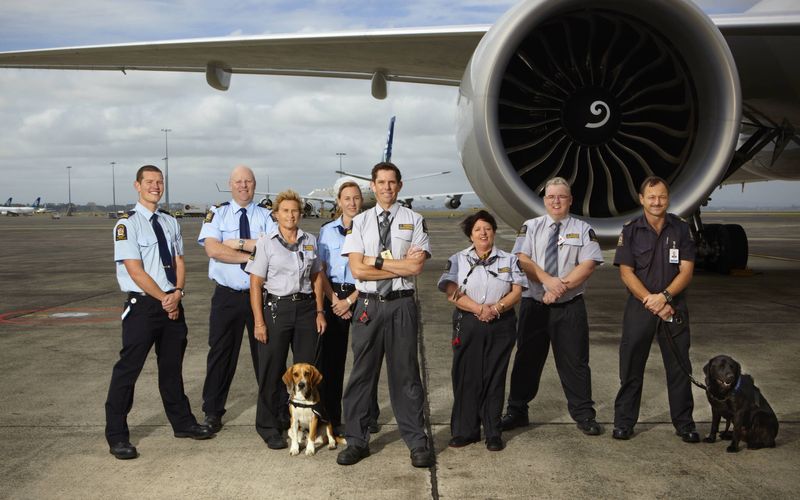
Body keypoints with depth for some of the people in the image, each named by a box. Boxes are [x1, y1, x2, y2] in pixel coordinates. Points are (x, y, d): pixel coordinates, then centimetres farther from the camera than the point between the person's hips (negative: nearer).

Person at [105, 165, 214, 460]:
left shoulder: (170, 222, 10)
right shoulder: (128, 224, -10)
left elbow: (179, 262, 10)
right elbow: (135, 271, -15)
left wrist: (177, 292, -8)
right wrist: (164, 299, -13)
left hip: (172, 303, 6)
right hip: (143, 305, -6)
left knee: (172, 366, 17)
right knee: (128, 369, -1)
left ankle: (182, 423, 31)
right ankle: (117, 436, 9)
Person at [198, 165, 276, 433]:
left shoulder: (267, 215, 3)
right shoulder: (217, 214, 2)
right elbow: (213, 249, -14)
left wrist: (237, 243, -16)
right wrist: (253, 255, -15)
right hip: (226, 295, 0)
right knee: (221, 353, 6)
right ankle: (212, 412, 18)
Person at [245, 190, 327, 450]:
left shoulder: (310, 241, 8)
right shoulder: (266, 243, -3)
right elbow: (255, 284, -5)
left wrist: (319, 311, 7)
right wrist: (258, 321, -10)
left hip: (306, 306, 4)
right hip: (276, 308, -3)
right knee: (272, 371, 2)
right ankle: (270, 428, 14)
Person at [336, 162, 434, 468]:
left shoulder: (414, 221, 3)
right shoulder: (360, 222, 6)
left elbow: (416, 267, -9)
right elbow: (357, 270, -5)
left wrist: (376, 261, -9)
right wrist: (400, 265, -9)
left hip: (401, 304, -1)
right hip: (368, 304, 1)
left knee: (405, 373, 5)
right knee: (361, 373, 7)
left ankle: (417, 442, 15)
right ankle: (357, 441, 19)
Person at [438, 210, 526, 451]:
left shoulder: (509, 259, 12)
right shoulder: (458, 260, 8)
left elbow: (516, 292, 2)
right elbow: (452, 293, -5)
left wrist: (495, 308, -15)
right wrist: (479, 309, -16)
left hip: (501, 325, 1)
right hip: (467, 325, 0)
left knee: (494, 378, 2)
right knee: (466, 377, -1)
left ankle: (493, 433, 9)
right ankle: (465, 430, 9)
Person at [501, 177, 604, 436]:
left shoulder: (583, 229, 4)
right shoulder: (531, 227, 7)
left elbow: (588, 265, -7)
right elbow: (523, 260, -5)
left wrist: (562, 286, -18)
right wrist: (548, 280, -19)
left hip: (570, 307, -1)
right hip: (534, 305, 1)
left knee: (575, 361, 3)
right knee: (527, 358, 8)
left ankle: (583, 414, 14)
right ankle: (517, 411, 19)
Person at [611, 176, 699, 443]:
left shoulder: (681, 229, 1)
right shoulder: (630, 230, -1)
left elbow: (686, 271, -3)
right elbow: (626, 273, -6)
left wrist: (664, 297, -17)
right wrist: (651, 302, -14)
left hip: (674, 308, 1)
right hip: (638, 308, -1)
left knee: (680, 367, 6)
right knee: (631, 367, 5)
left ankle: (684, 423, 17)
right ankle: (624, 422, 15)